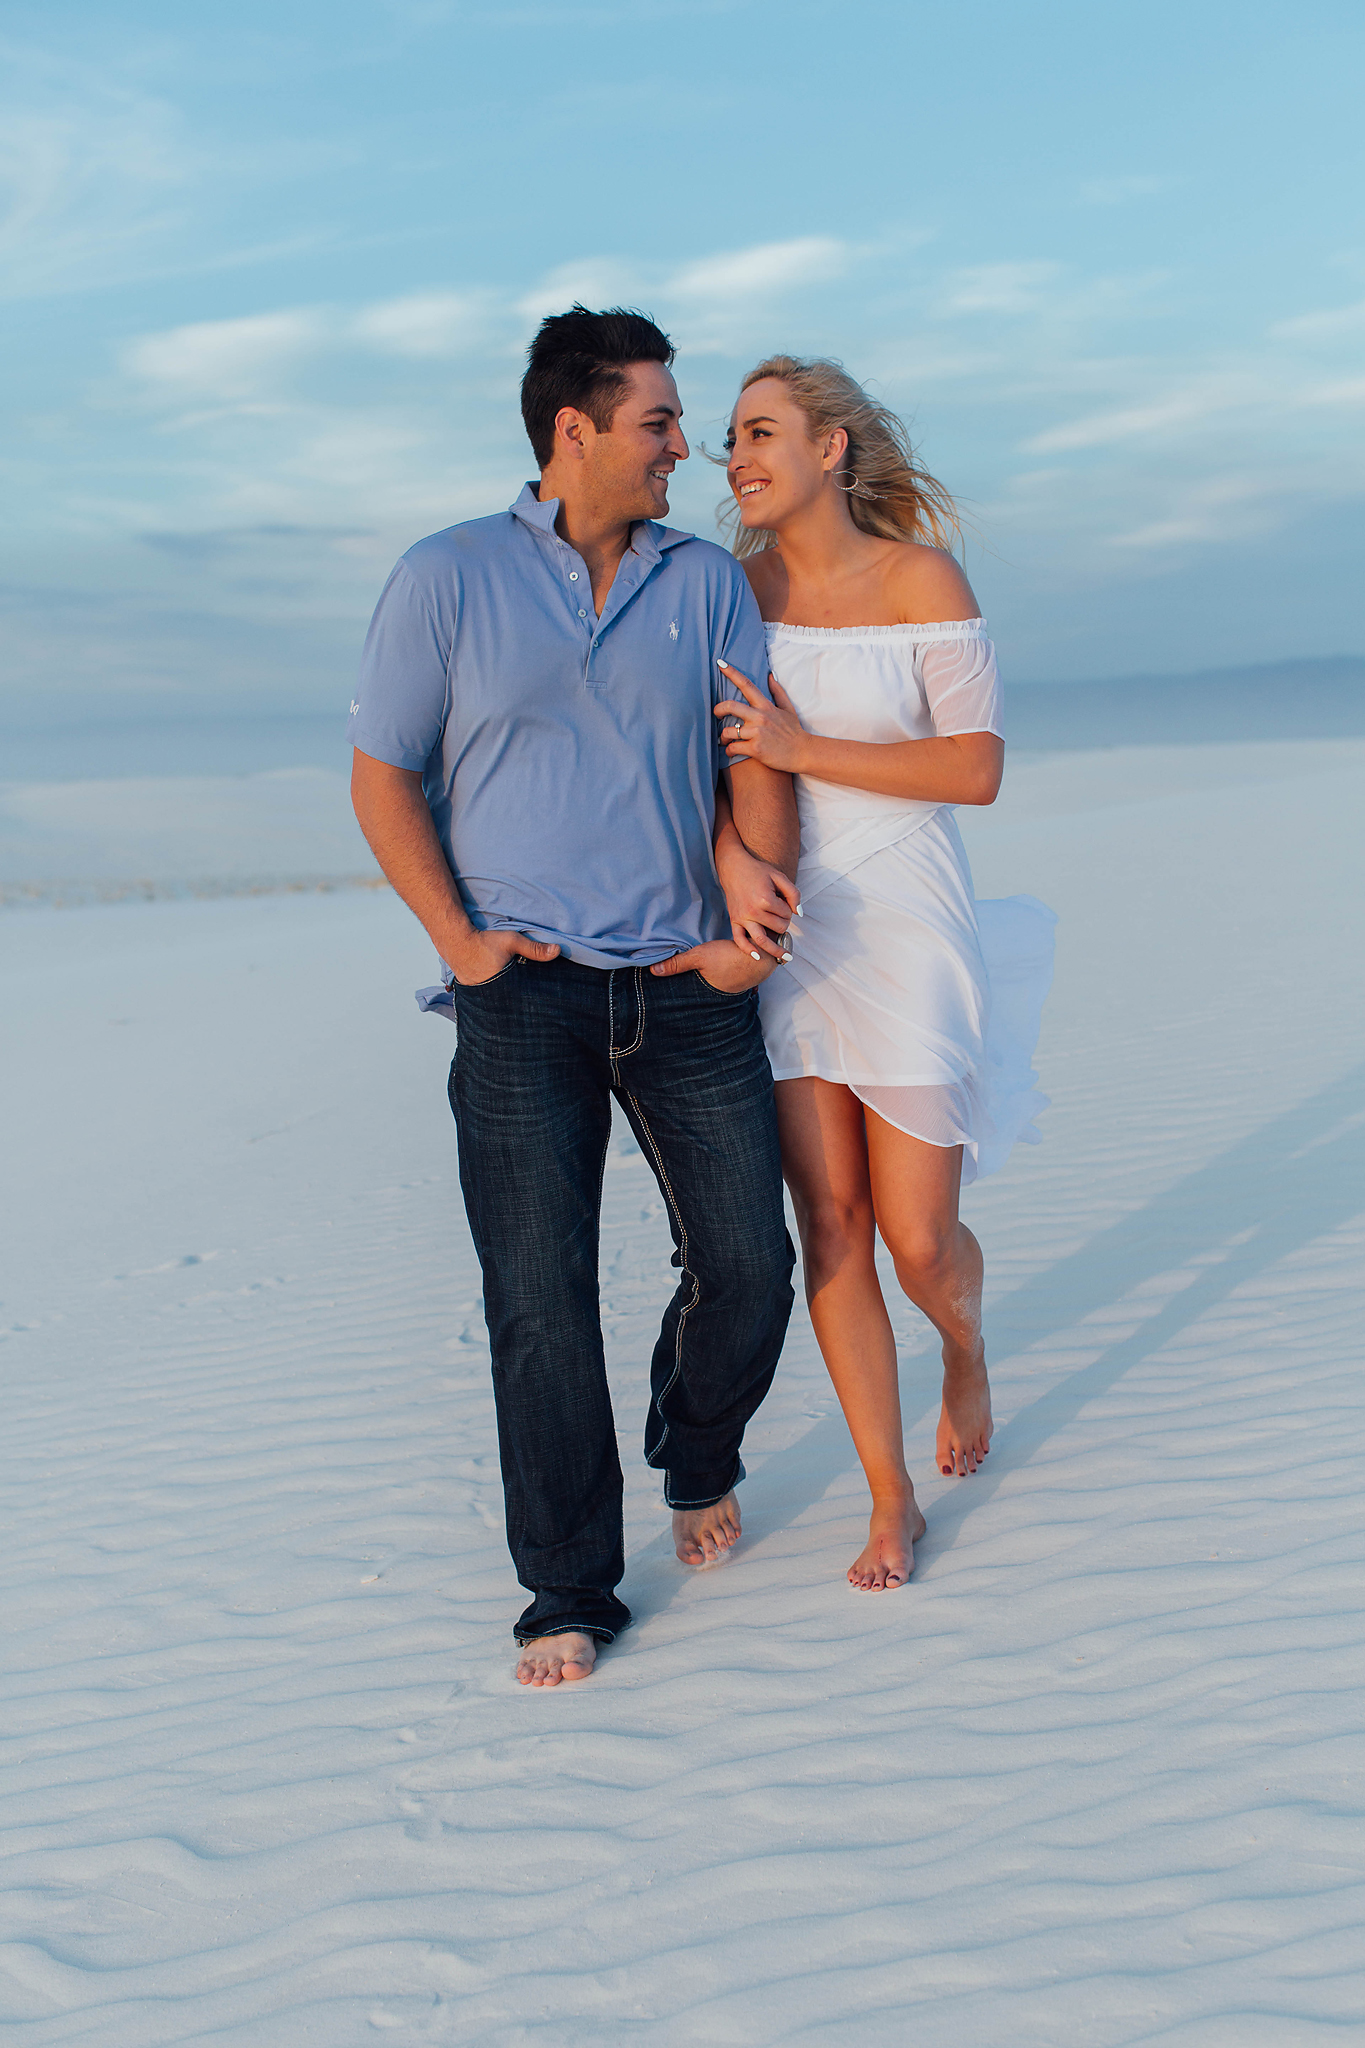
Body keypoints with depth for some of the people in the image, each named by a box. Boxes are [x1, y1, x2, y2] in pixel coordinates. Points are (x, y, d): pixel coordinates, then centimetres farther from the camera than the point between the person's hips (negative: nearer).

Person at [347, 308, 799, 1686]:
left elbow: (758, 760, 8)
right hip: (523, 996, -2)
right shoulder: (449, 577, 2)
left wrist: (759, 912, -7)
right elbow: (381, 777, 3)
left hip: (686, 988, 3)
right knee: (539, 1303, -3)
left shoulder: (706, 581, 10)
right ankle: (569, 1592, 12)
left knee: (746, 1265, 3)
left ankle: (698, 1464, 34)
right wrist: (457, 938, -7)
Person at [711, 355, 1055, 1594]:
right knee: (830, 1229, -1)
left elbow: (978, 770, -13)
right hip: (787, 934, 3)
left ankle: (966, 1349, 37)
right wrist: (731, 855, -20)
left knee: (920, 1240, -2)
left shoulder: (924, 579, -8)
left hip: (910, 933, -3)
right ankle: (893, 1503, 15)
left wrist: (801, 750, -20)